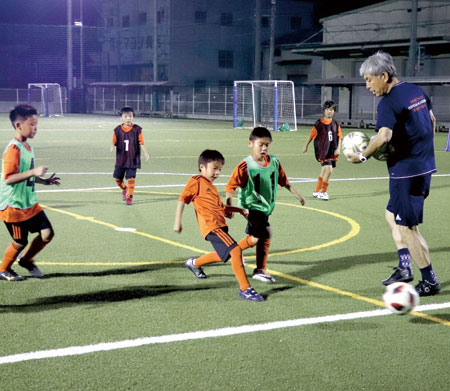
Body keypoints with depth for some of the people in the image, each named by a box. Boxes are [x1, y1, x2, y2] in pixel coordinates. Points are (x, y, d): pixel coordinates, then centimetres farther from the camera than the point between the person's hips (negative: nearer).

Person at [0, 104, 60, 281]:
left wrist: (45, 180, 14)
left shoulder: (27, 147, 8)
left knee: (47, 233, 4)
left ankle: (26, 260, 27)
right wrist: (33, 172, -34)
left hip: (30, 203, 8)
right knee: (20, 242, 4)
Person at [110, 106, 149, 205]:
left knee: (131, 178, -7)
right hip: (121, 159, 2)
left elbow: (141, 142, -3)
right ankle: (124, 189, 37)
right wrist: (113, 147, -22)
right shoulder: (117, 130, -1)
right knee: (117, 178, 7)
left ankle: (129, 196, 9)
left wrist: (146, 153, -11)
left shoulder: (137, 129, -5)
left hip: (133, 159, -2)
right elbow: (114, 142, 0)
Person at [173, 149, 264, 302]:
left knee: (223, 255, 26)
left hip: (220, 225, 10)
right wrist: (177, 221, -11)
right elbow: (182, 199, -5)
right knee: (236, 249, -21)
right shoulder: (196, 181, -2)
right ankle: (245, 289, -18)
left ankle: (194, 263, 50)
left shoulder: (211, 187, 24)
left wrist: (239, 210, 18)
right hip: (211, 225, -10)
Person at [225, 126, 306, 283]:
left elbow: (284, 181, 14)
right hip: (252, 206, -7)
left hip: (266, 206, 7)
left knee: (254, 236, 17)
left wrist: (297, 195, 15)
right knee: (266, 233, -19)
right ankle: (260, 270, -7)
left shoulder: (274, 162, -1)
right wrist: (229, 206, -24)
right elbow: (230, 187, -16)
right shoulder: (245, 166, -18)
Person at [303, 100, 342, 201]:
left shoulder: (335, 123, 6)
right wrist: (306, 146, 9)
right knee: (329, 169, -18)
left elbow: (339, 137, 8)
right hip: (322, 150, -5)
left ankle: (317, 191, 28)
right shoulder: (319, 123, -7)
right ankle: (324, 192, -4)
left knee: (324, 171, 12)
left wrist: (338, 148, -3)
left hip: (332, 151, 5)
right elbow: (311, 136, 1)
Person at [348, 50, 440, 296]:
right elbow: (431, 120, 22)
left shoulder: (389, 103, -18)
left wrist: (363, 156, -19)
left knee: (406, 227, 1)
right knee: (392, 215, 21)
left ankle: (430, 282, 9)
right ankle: (404, 269, 22)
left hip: (406, 171, -9)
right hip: (425, 165, 9)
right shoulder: (416, 91, 9)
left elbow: (384, 136, -33)